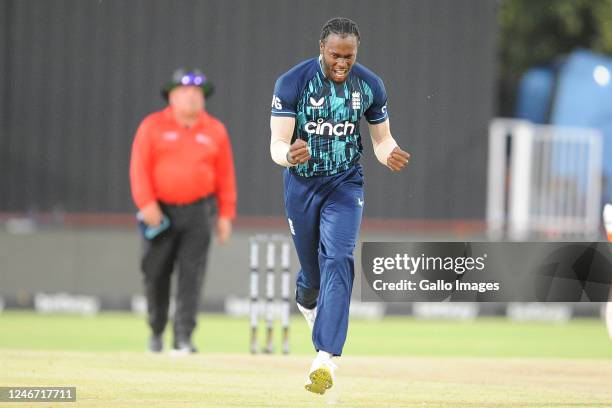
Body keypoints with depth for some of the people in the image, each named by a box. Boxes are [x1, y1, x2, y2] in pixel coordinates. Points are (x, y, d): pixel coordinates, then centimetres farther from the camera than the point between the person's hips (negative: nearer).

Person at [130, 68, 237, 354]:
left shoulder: (215, 130, 8)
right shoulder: (152, 126, 2)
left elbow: (225, 175, 9)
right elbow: (139, 167, -4)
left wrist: (226, 214, 3)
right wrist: (146, 203, -16)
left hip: (197, 212, 0)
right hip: (160, 211, 0)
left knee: (191, 275, -10)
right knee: (155, 274, 4)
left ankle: (183, 336, -12)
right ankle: (156, 331, 22)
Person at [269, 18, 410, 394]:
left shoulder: (370, 86, -7)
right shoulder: (292, 83, -16)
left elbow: (381, 138, 4)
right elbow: (277, 144, -18)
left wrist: (391, 154, -20)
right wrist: (289, 155, -43)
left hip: (345, 184, 0)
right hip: (301, 184, 0)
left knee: (338, 261, -19)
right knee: (312, 269, 11)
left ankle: (325, 359, -26)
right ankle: (306, 302, 51)